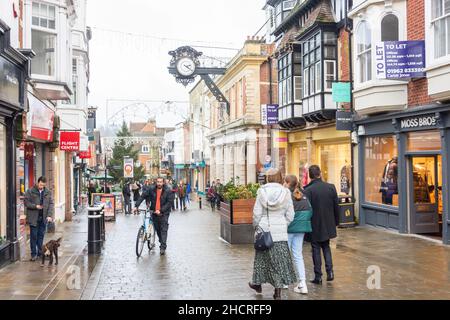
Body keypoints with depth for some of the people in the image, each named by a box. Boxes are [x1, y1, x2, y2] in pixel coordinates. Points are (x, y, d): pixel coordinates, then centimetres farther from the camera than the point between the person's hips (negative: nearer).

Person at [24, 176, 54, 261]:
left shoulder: (48, 192, 5)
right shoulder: (30, 191, -4)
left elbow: (51, 204, 3)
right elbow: (26, 202, -4)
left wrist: (50, 215, -9)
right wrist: (35, 206, -16)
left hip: (44, 218, 3)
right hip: (33, 218, -3)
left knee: (41, 235, 9)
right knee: (34, 236, 1)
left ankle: (40, 252, 19)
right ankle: (34, 254, 9)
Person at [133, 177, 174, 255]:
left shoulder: (168, 191, -9)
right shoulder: (151, 190, -2)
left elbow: (169, 202, -13)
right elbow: (142, 196, -2)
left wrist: (161, 210, -21)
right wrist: (136, 206, -13)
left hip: (164, 213, -4)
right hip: (154, 213, 4)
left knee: (164, 229, -10)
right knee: (157, 229, 12)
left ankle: (163, 247, -10)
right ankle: (161, 243, 31)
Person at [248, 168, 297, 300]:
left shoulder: (262, 191, -5)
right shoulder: (285, 192, -3)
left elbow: (257, 213, -4)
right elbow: (290, 215, -1)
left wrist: (256, 226, 9)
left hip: (264, 229, 0)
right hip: (281, 231, 0)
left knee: (262, 256, 16)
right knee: (280, 259, 6)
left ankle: (257, 283, 32)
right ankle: (278, 291, 7)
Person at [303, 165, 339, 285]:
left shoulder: (308, 190, -16)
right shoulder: (331, 187, -3)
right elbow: (336, 207, 3)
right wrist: (336, 222, 15)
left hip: (315, 226, -4)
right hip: (328, 224, 4)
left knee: (316, 249, 7)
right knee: (326, 247, 20)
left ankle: (318, 276, 9)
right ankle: (329, 271, 8)